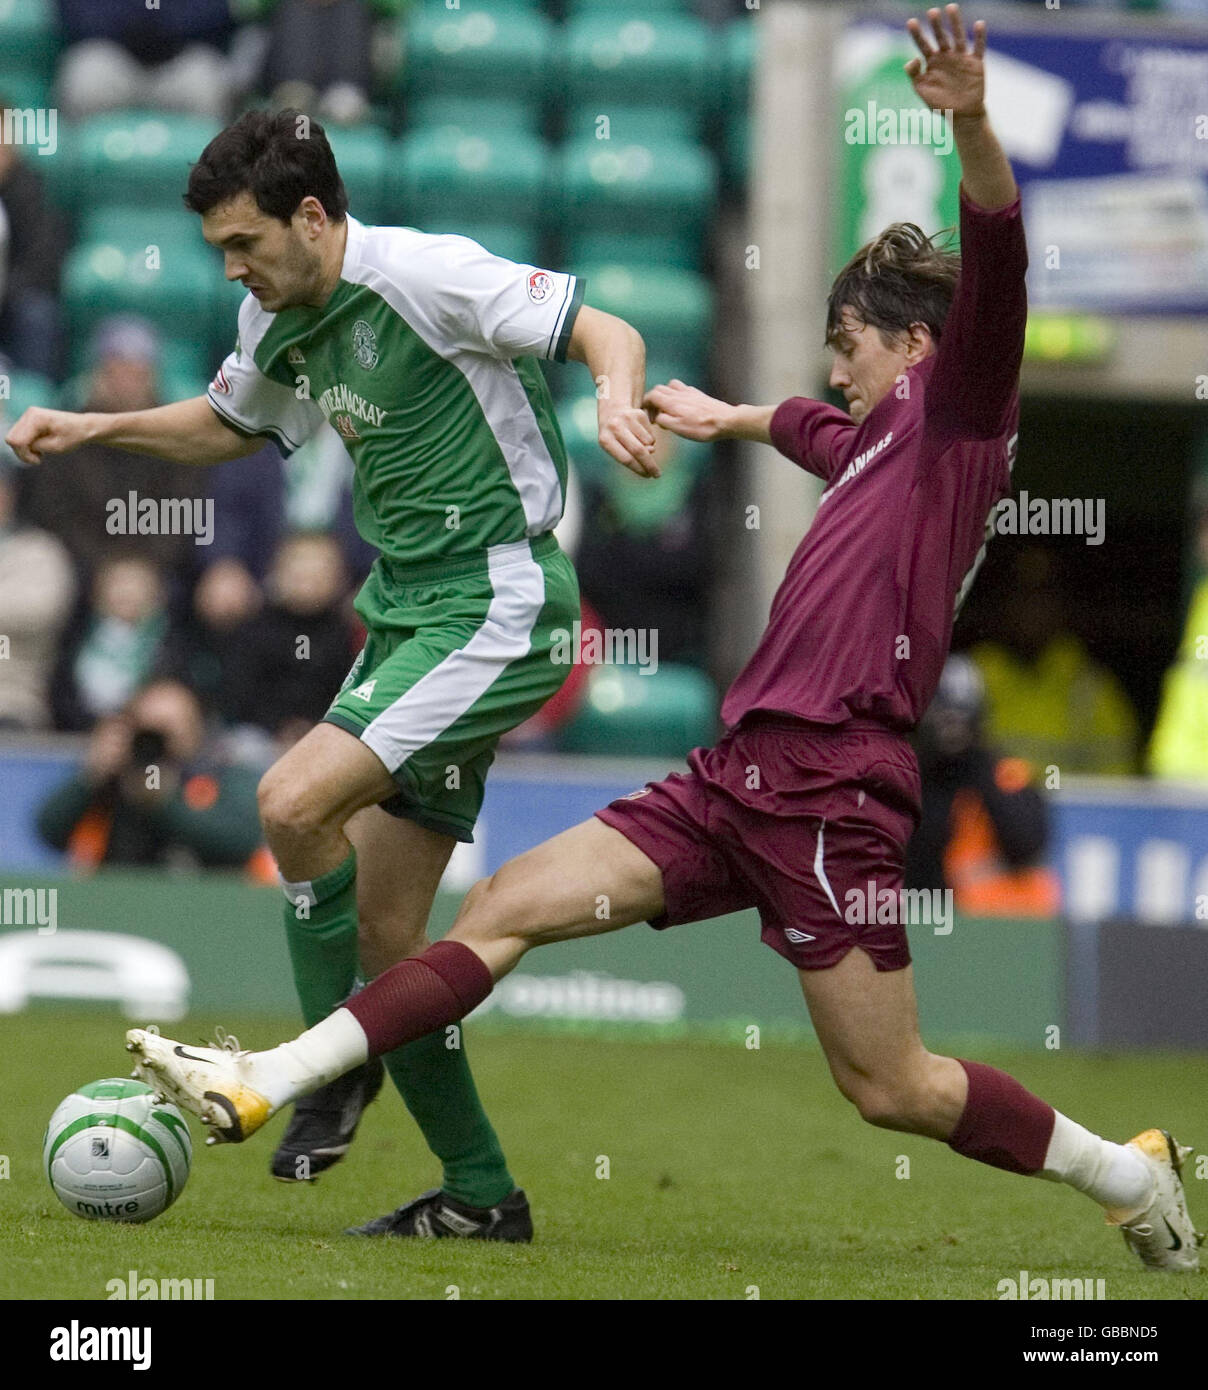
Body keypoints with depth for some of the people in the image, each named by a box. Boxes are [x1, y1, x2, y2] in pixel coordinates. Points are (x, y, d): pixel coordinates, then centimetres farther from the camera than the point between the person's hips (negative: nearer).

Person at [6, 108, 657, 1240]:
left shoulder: (427, 276, -15)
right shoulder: (277, 321, 10)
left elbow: (608, 333, -15)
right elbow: (228, 422, 31)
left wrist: (616, 405, -36)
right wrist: (95, 430, 17)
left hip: (496, 607, -9)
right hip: (406, 612, 9)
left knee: (293, 801, -23)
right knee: (381, 940, 5)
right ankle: (480, 1194, 15)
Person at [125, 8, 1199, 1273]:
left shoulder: (957, 411, -1)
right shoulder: (882, 438, 24)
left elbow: (994, 269, -19)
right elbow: (821, 431, 49)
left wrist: (971, 127, -36)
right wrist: (731, 420, 69)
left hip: (831, 789, -9)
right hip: (736, 776, 9)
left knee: (890, 1088, -5)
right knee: (505, 908, 2)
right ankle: (261, 1088, -1)